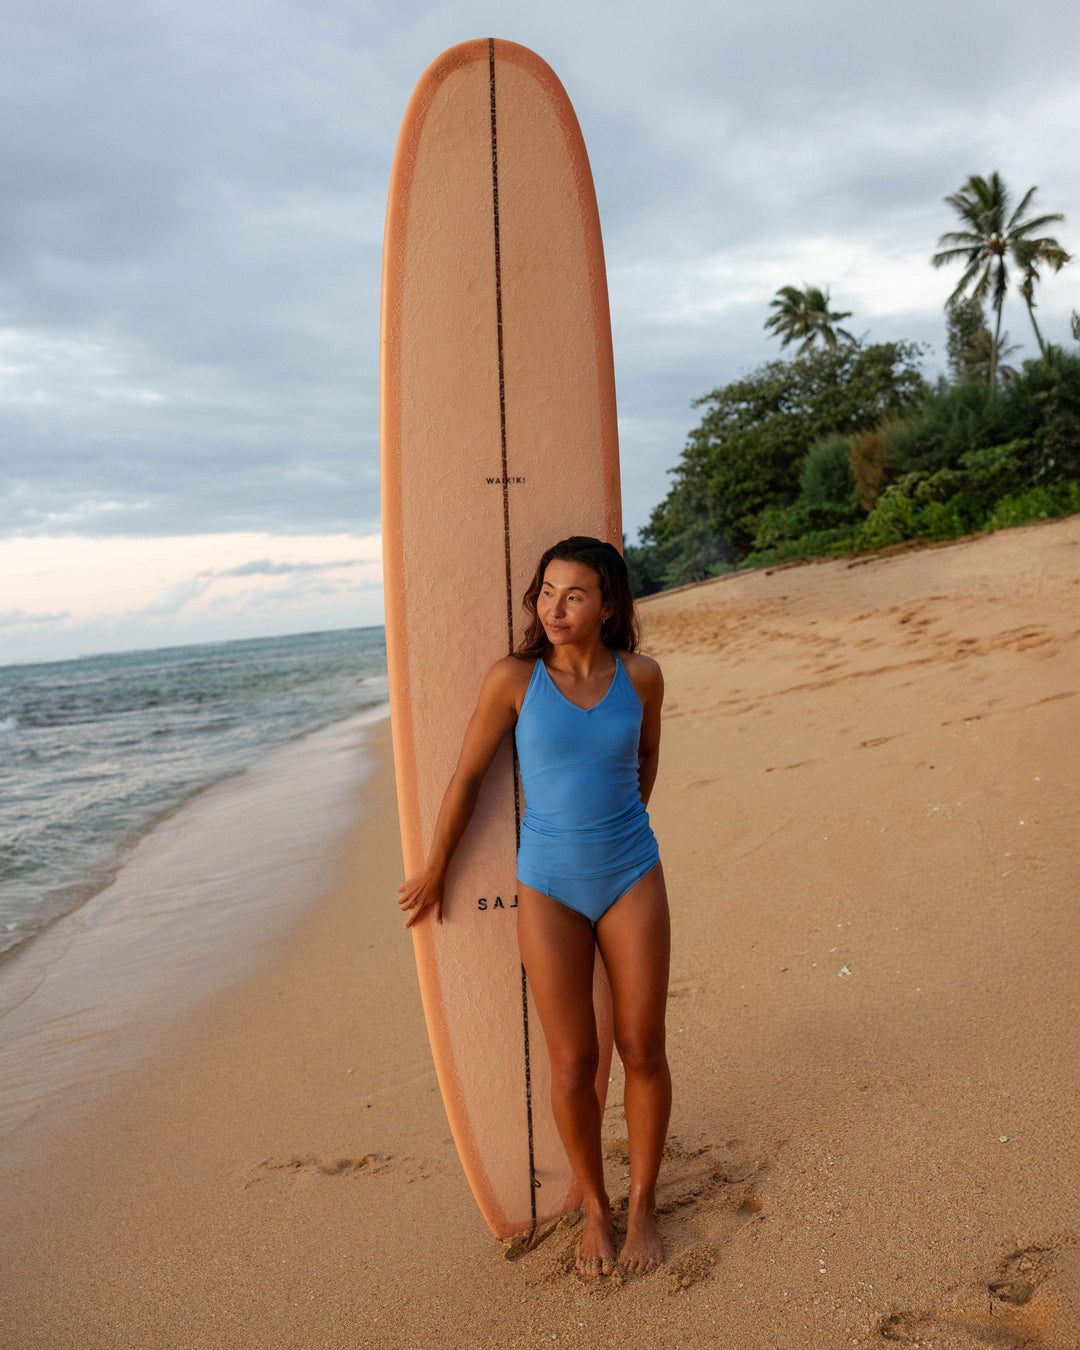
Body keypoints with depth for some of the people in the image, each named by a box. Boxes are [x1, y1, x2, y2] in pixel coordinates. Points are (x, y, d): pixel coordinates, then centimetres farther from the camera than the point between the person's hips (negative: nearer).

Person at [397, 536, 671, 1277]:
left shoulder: (641, 675, -6)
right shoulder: (514, 678, -11)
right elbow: (467, 776, -3)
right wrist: (434, 872, 4)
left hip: (632, 879, 2)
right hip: (550, 888, -1)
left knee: (643, 1051, 7)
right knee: (573, 1064, 4)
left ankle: (643, 1206, 31)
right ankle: (595, 1209, 30)